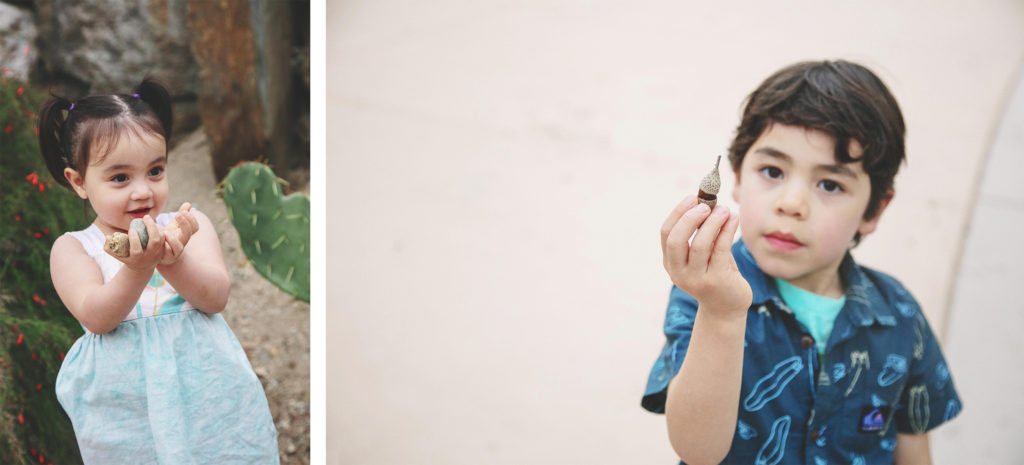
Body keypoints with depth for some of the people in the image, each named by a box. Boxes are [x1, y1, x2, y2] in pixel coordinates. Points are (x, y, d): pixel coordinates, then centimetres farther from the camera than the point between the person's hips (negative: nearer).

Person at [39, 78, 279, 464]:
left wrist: (172, 260, -27)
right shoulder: (72, 248, 0)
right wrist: (137, 268, -31)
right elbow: (96, 318, -15)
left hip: (203, 384, 1)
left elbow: (216, 298, -10)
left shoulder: (189, 225, 1)